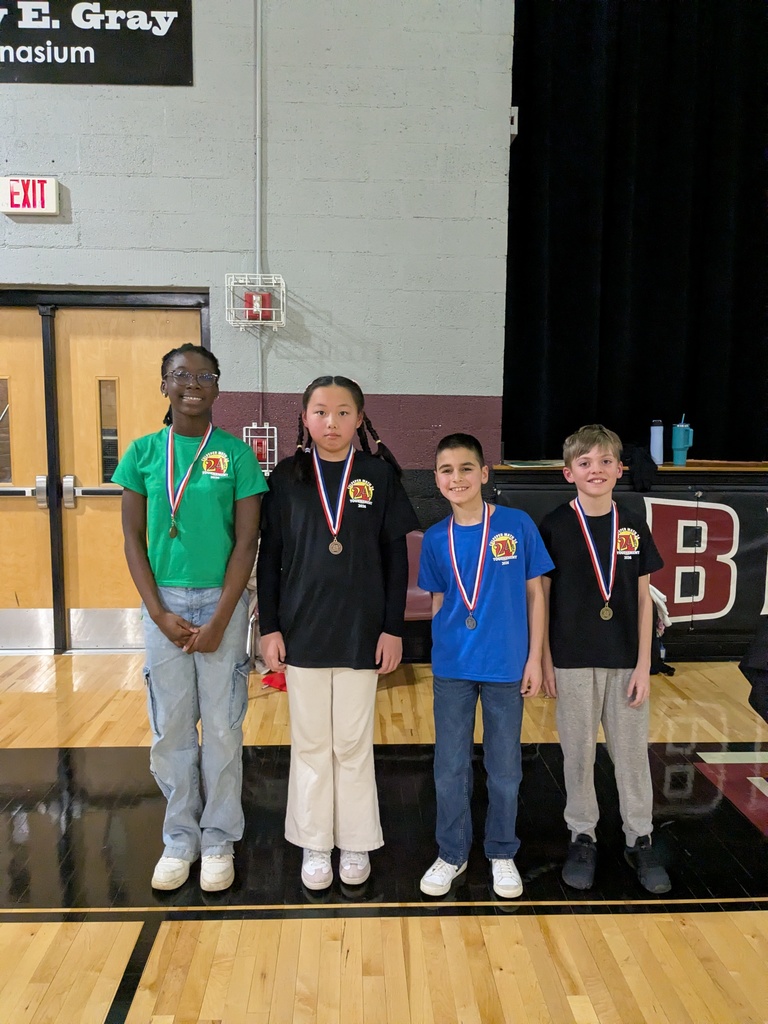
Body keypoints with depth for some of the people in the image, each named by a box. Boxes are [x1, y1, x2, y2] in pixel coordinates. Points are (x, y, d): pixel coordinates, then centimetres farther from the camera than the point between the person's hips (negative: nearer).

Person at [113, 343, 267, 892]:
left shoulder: (236, 453, -3)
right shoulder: (144, 452, 3)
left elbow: (246, 541, -6)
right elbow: (134, 540, 3)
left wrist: (219, 620, -12)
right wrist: (160, 614, -7)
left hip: (221, 602, -2)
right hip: (164, 603, 2)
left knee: (222, 727, 7)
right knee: (170, 727, 11)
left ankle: (219, 839, 26)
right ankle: (180, 837, 30)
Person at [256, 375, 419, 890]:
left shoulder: (379, 475, -2)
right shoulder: (287, 477, 0)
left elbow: (396, 556, -1)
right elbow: (270, 556, 2)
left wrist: (394, 627, -3)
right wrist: (269, 627, -1)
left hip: (361, 632, -1)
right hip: (302, 631, 1)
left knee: (354, 743, 11)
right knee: (310, 743, 13)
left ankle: (356, 842, 30)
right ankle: (314, 844, 30)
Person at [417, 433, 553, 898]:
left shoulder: (518, 525, -7)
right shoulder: (436, 538, -1)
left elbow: (535, 593, -2)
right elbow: (439, 600, 9)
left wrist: (535, 658, -3)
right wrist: (445, 650, 5)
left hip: (507, 667, -1)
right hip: (452, 669, 2)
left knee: (505, 768, 13)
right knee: (450, 768, 12)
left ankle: (502, 854, 34)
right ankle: (452, 854, 31)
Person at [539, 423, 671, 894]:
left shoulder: (633, 526, 1)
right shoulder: (555, 526, -6)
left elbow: (644, 598, 3)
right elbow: (541, 596, -3)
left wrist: (644, 665, -1)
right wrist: (546, 662, -4)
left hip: (625, 660, 2)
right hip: (573, 661, -2)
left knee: (632, 750, 11)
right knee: (579, 751, 10)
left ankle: (640, 840, 29)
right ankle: (583, 837, 28)